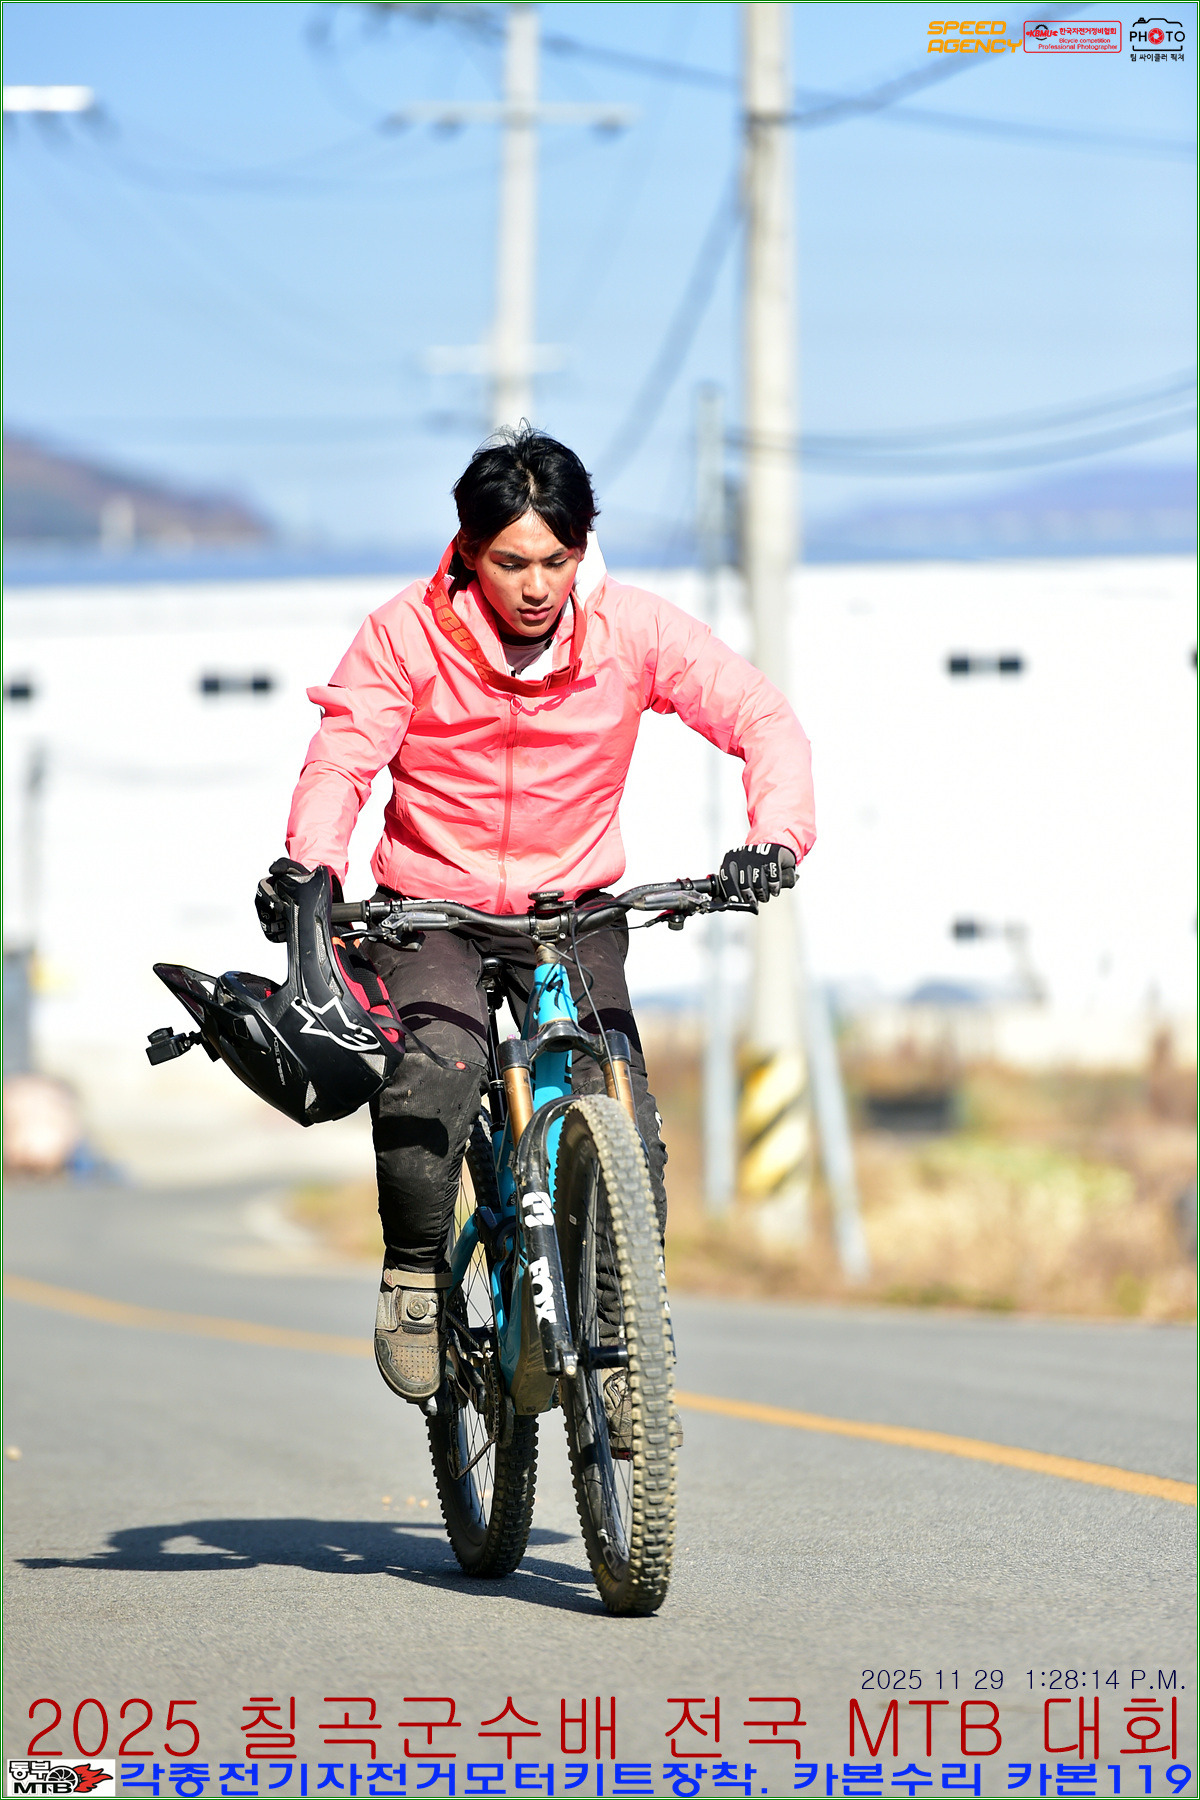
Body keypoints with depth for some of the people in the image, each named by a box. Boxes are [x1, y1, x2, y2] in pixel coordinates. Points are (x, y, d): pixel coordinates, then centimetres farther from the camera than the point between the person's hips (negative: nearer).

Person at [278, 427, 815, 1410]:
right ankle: (414, 1272, -8)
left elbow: (762, 717, -13)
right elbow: (342, 760, -17)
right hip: (433, 908, -1)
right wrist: (310, 870, -37)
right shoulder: (406, 636, -13)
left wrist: (777, 836, -31)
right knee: (436, 1070, -32)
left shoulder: (633, 629, -10)